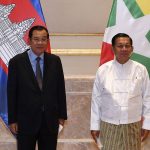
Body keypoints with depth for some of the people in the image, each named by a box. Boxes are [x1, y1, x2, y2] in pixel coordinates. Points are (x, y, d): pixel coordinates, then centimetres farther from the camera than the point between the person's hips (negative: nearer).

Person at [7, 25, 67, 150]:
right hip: (26, 120, -2)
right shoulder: (16, 62, -6)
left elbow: (60, 89, 6)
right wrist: (12, 120, -4)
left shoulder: (55, 61, 2)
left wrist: (62, 115, 5)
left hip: (50, 119, 2)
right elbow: (11, 92, -4)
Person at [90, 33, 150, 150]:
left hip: (133, 125, 1)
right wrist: (95, 125, 2)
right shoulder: (103, 70, -4)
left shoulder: (140, 70, -3)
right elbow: (96, 99, 0)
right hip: (108, 125, 0)